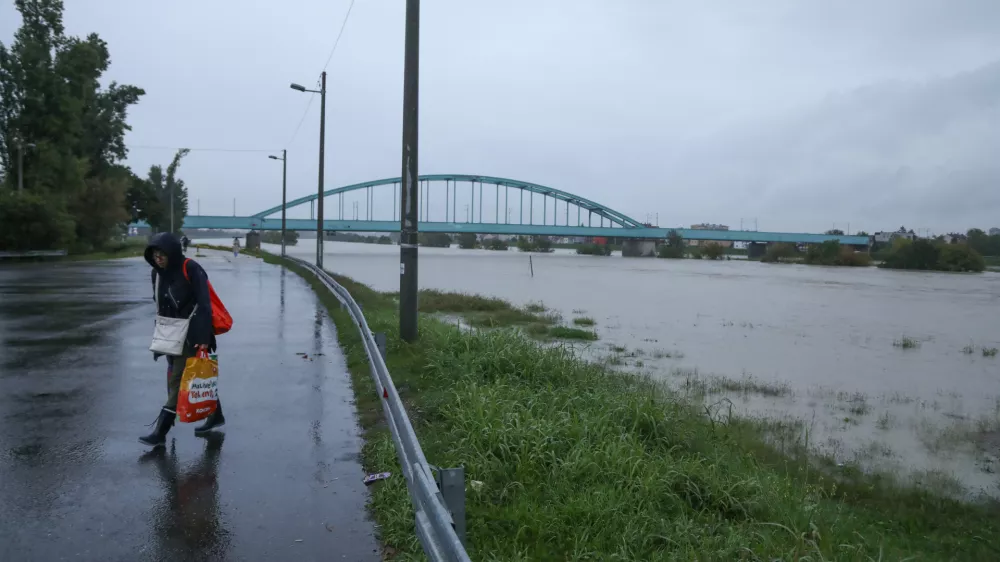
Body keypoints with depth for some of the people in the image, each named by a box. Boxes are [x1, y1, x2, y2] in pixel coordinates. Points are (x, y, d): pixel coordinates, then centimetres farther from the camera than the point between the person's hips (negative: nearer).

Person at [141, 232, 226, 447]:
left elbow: (204, 305, -18)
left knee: (178, 380, -7)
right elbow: (161, 307, 15)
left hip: (192, 335, -8)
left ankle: (160, 432, -5)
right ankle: (215, 415, 28)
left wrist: (204, 338, -22)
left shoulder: (191, 269, -16)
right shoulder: (157, 273, 6)